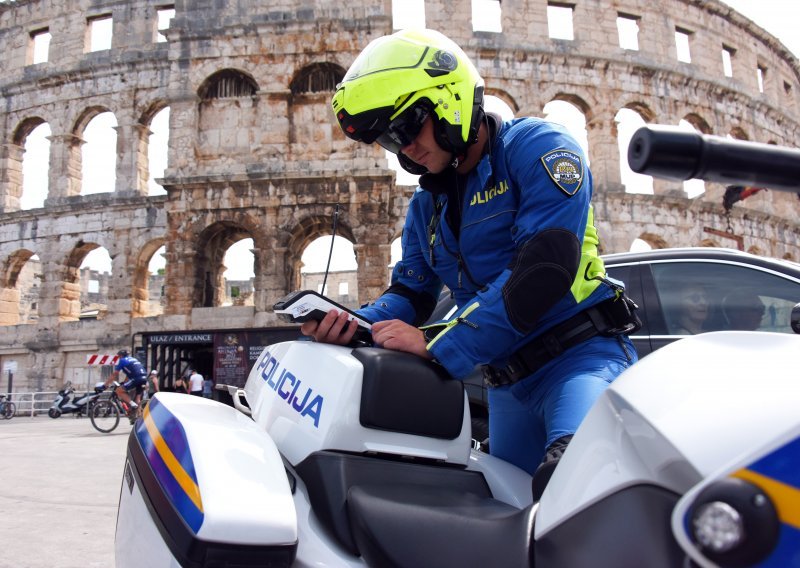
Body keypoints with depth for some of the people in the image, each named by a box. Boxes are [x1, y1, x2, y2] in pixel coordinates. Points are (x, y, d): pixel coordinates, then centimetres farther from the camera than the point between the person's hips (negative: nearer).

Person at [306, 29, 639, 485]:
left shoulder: (536, 148, -7)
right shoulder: (427, 206, 16)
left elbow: (543, 270, -20)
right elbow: (411, 290, 16)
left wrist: (436, 345, -21)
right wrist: (355, 325, -6)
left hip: (580, 355, -7)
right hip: (508, 382, 7)